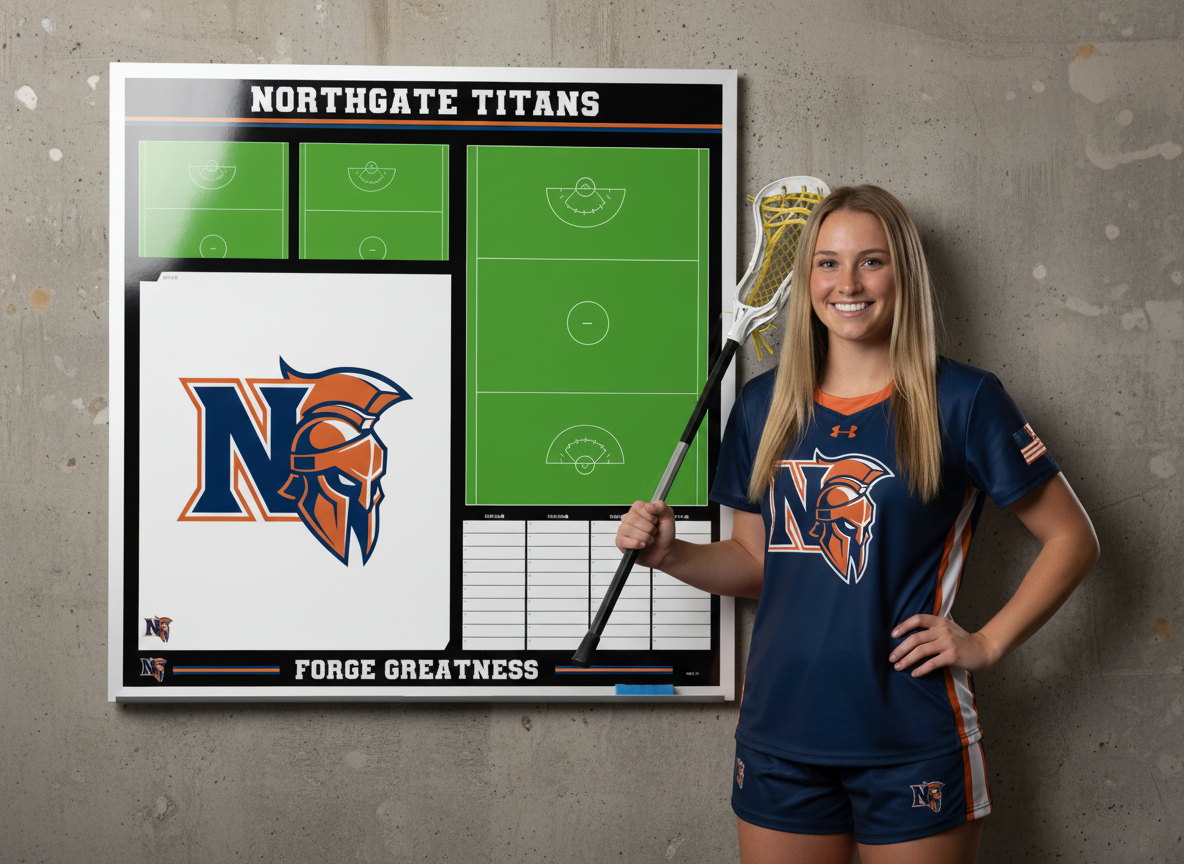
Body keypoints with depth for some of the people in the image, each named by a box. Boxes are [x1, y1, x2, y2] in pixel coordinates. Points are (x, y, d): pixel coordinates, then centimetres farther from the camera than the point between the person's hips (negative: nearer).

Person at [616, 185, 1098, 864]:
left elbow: (1073, 539, 0)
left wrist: (987, 643, -7)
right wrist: (672, 554, -2)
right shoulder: (764, 405, 7)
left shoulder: (962, 401, -5)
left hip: (912, 748, -3)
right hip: (779, 737, 4)